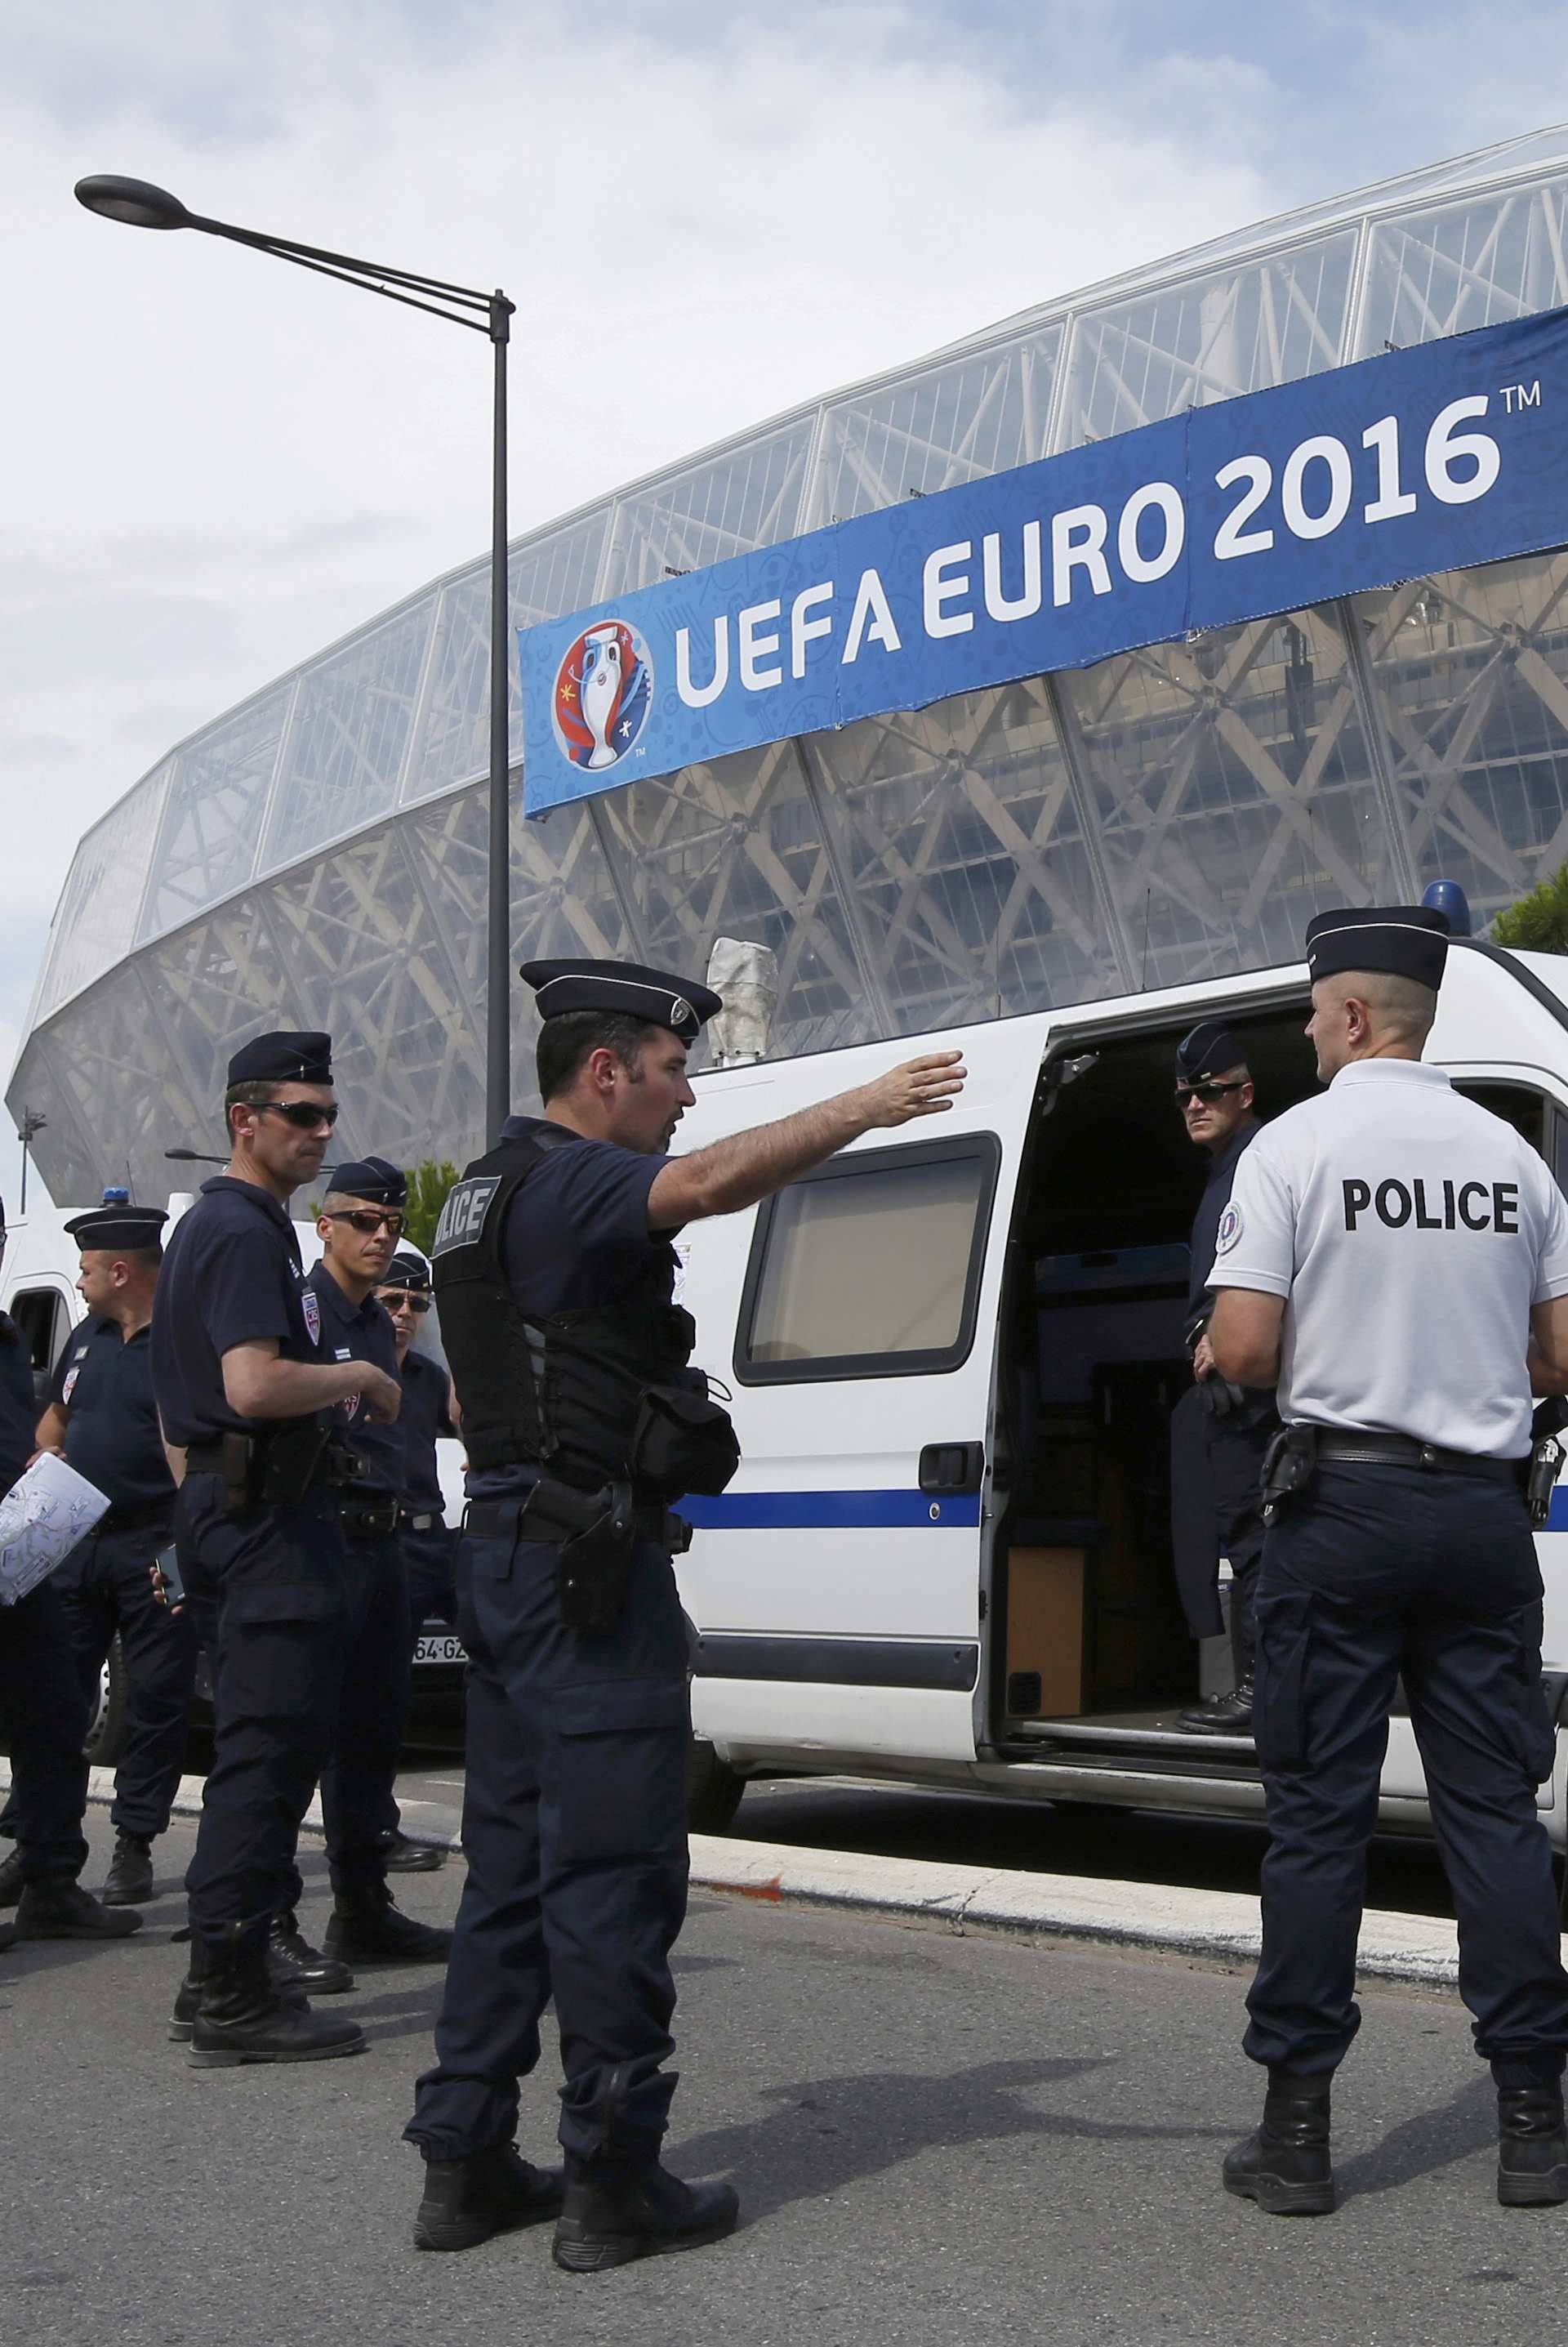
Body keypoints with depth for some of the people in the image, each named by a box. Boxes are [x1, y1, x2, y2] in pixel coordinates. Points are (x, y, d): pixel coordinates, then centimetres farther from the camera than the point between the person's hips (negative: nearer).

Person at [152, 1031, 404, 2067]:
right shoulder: (244, 1233, -14)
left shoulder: (217, 1225, 21)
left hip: (231, 1510, 11)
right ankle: (235, 1993, -6)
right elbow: (255, 1386, -27)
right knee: (272, 1746, -9)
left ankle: (224, 1979, 21)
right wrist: (362, 1376, -13)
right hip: (267, 1515, -11)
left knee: (265, 1748, 15)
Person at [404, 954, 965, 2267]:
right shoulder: (569, 1182, -12)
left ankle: (466, 2163, 17)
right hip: (589, 1567, -10)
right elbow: (714, 1183, -33)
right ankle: (614, 2183, 1)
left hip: (507, 1558, 10)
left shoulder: (491, 1192, 19)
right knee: (614, 1874, -5)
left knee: (511, 1866, 13)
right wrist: (865, 1106, -25)